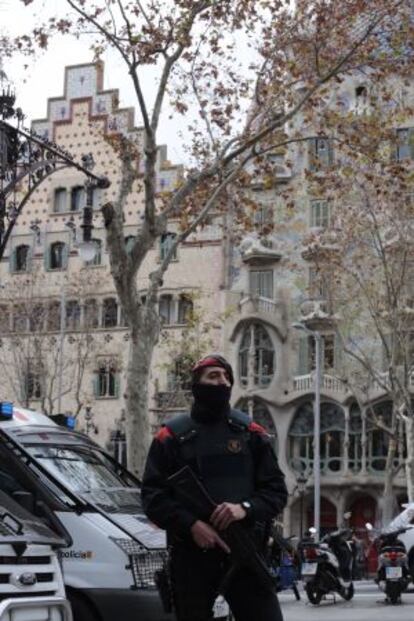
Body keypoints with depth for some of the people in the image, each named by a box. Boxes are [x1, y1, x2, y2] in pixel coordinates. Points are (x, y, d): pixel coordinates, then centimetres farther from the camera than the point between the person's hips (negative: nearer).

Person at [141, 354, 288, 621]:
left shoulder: (251, 433, 11)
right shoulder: (172, 436, 6)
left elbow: (277, 490, 7)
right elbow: (153, 496, 0)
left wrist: (246, 508, -13)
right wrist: (191, 524, -16)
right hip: (191, 557, -1)